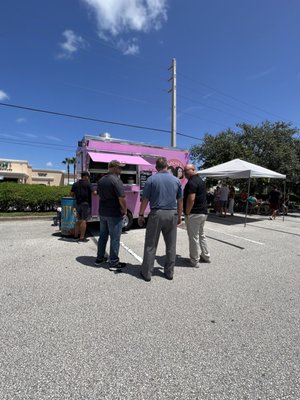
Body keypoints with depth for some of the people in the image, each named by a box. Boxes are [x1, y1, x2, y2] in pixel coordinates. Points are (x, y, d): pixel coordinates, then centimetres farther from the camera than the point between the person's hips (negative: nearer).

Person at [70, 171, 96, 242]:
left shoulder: (75, 184, 10)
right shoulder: (88, 184, -6)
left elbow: (72, 194, 10)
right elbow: (94, 193, -11)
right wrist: (97, 192, 9)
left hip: (78, 204, 6)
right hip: (86, 204, -6)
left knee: (79, 220, 17)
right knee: (84, 220, -4)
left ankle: (76, 235, 22)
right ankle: (82, 237, -3)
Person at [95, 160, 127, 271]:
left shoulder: (101, 180, 10)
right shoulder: (116, 180, -18)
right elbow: (122, 198, -23)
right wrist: (124, 210, -8)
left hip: (102, 212, 8)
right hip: (114, 214, -8)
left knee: (103, 236, 18)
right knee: (115, 238, 2)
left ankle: (99, 258, 29)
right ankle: (113, 263, 10)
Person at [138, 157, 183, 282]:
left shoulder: (151, 179, -3)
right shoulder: (176, 180, 6)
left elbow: (145, 199, -4)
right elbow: (180, 201, 9)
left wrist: (141, 215, 4)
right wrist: (179, 216, 18)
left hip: (156, 214, -3)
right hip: (172, 214, 3)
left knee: (151, 245, 6)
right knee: (171, 245, 13)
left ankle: (147, 273, 13)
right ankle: (169, 272, 23)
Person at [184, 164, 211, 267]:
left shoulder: (192, 182, -15)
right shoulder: (200, 180, 16)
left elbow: (191, 199, -23)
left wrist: (187, 213, -17)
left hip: (194, 213, -10)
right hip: (203, 212, 10)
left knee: (193, 237, 0)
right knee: (201, 235, 20)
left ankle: (194, 261, 10)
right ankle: (205, 256, 31)